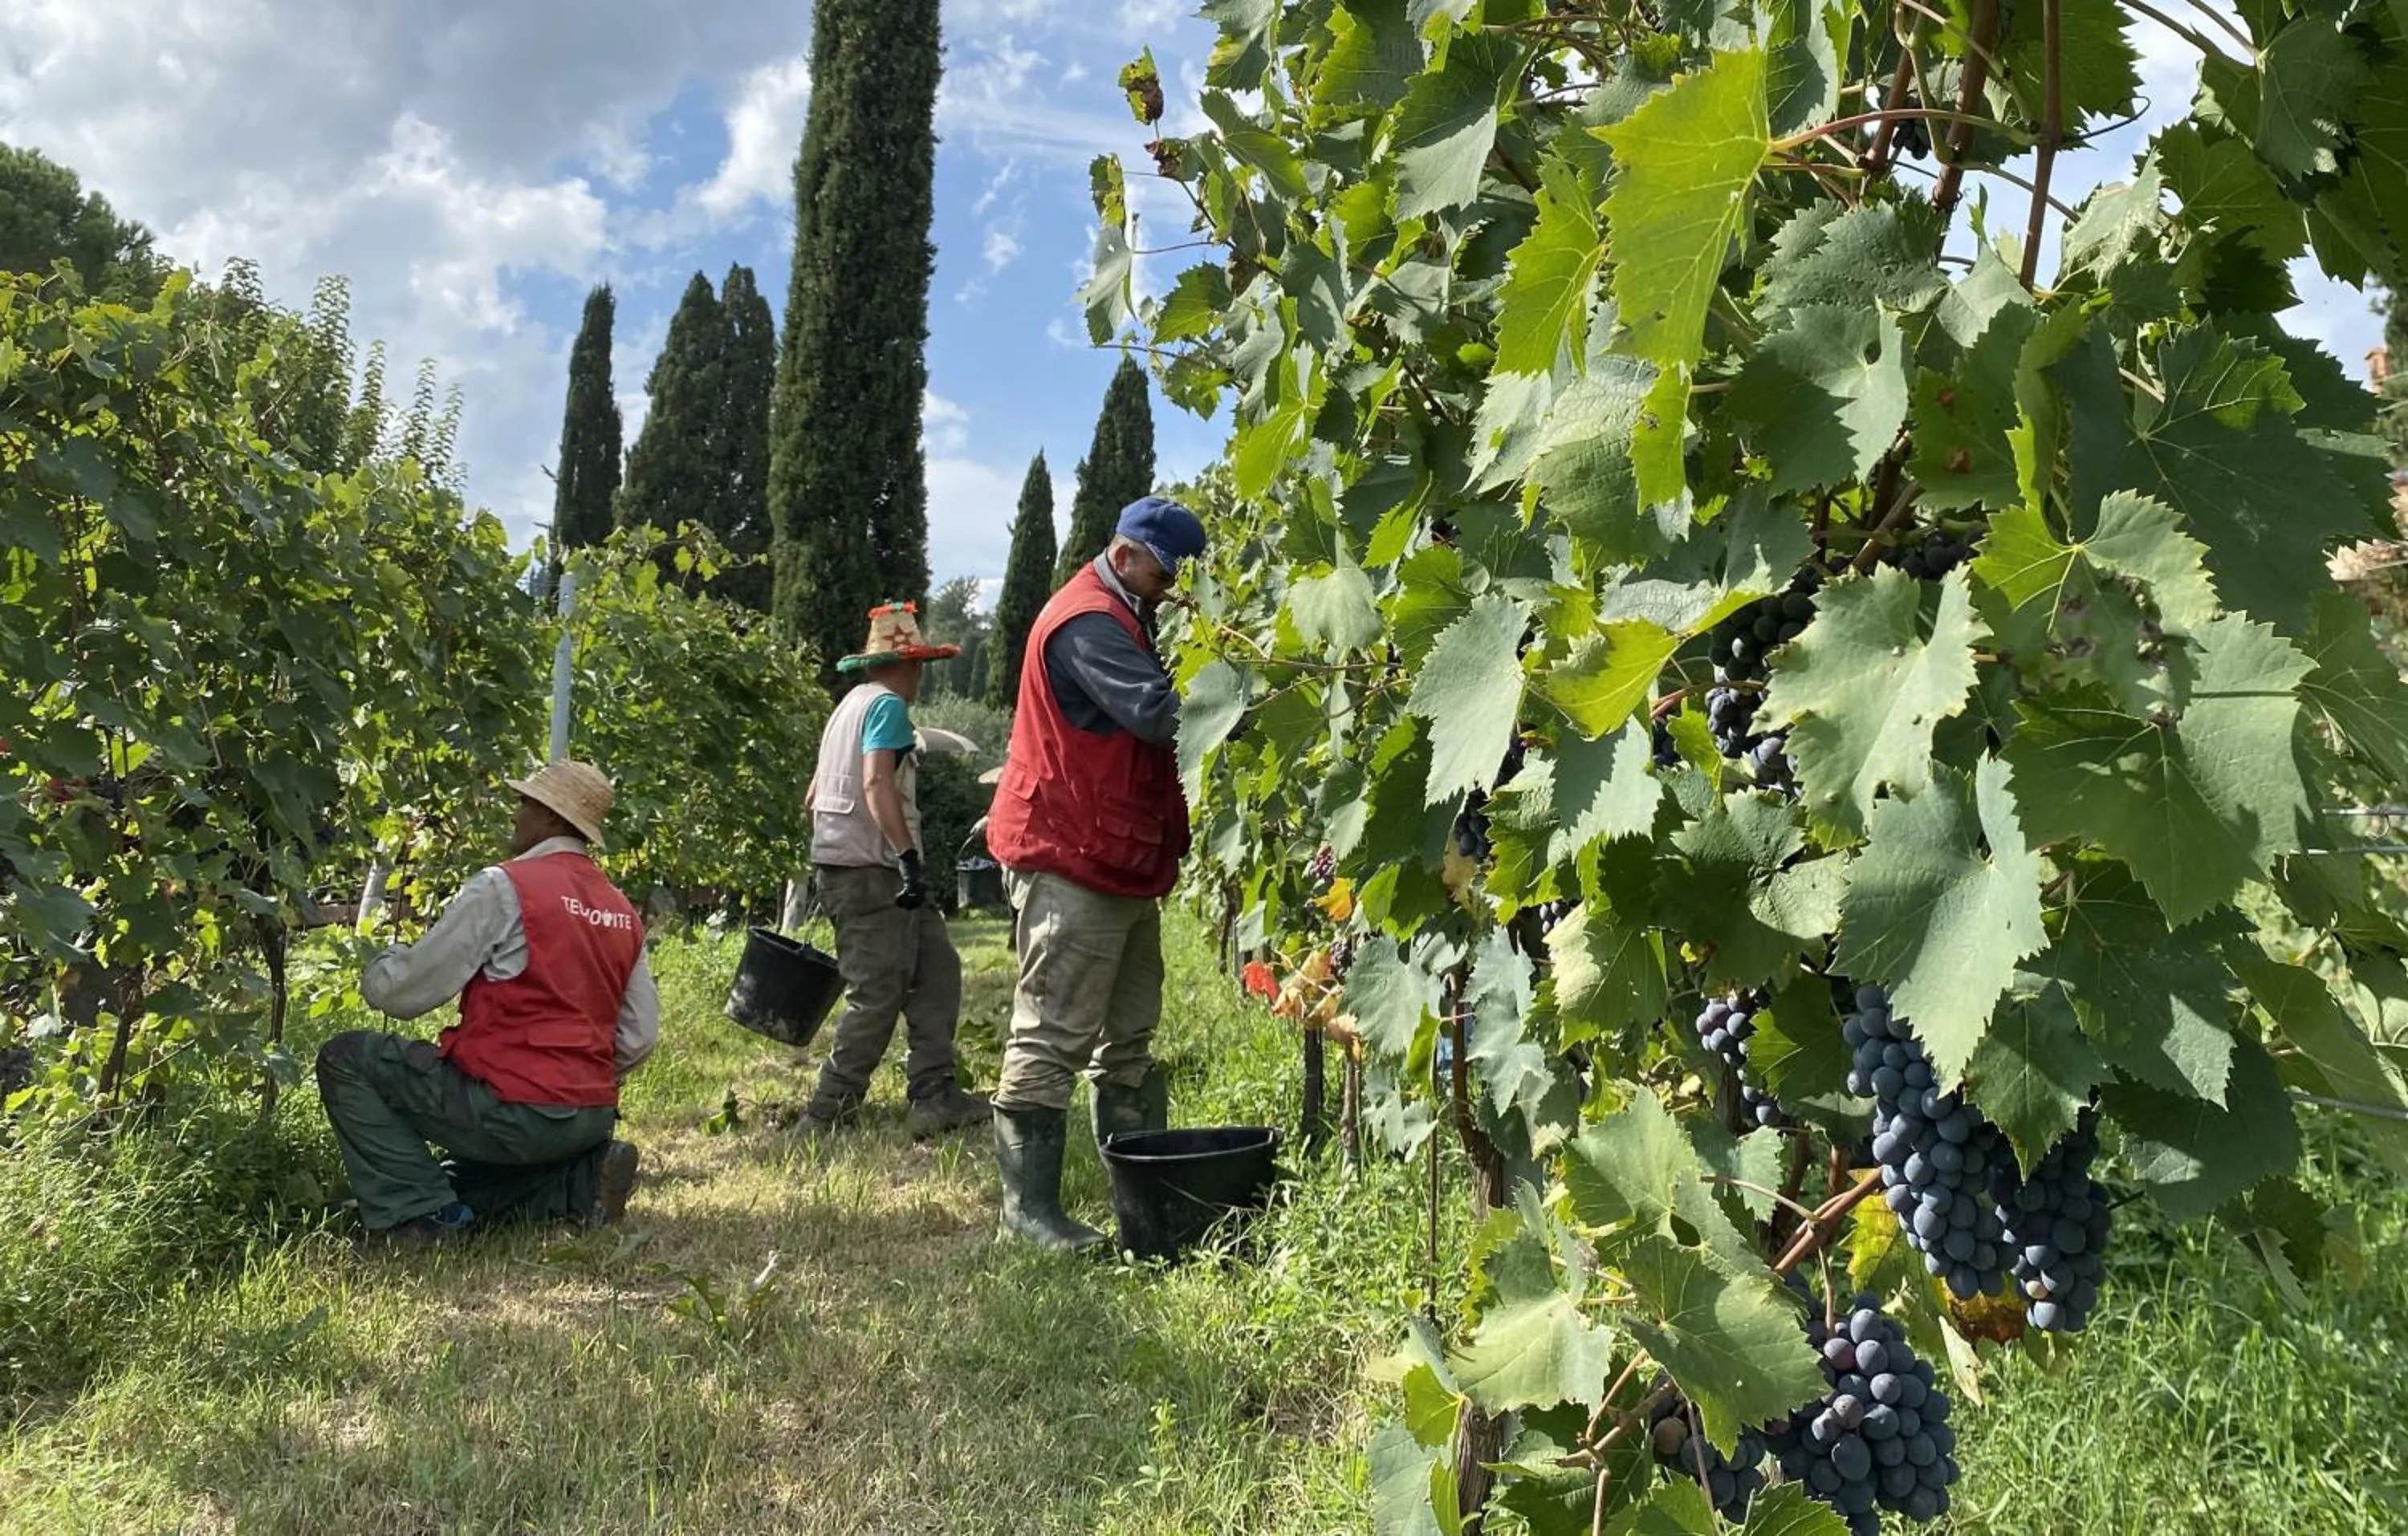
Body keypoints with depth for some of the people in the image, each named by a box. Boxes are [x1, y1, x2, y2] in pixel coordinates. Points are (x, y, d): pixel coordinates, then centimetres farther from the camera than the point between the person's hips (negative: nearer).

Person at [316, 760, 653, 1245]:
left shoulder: (504, 887, -10)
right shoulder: (623, 912, 10)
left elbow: (404, 993, -7)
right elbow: (639, 1039, 9)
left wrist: (376, 969, 15)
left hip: (514, 1111, -7)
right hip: (593, 1120, 7)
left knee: (345, 1059, 6)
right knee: (461, 1194, 31)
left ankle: (418, 1214, -2)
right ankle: (581, 1180, 6)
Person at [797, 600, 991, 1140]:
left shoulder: (851, 705, 21)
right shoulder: (887, 704, -8)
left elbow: (815, 795, 24)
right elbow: (877, 783, -22)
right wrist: (910, 857, -26)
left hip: (841, 865, 10)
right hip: (872, 871, -10)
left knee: (935, 968, 7)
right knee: (877, 995, -6)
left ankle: (934, 1097, 3)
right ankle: (826, 1116, -1)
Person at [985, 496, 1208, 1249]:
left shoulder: (1122, 620, 19)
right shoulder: (1088, 621, -16)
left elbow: (1148, 717, 17)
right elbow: (1157, 713, -29)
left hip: (1124, 862, 11)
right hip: (1072, 863, -11)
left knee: (1129, 1038, 14)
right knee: (1052, 1038, -6)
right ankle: (1029, 1208, 1)